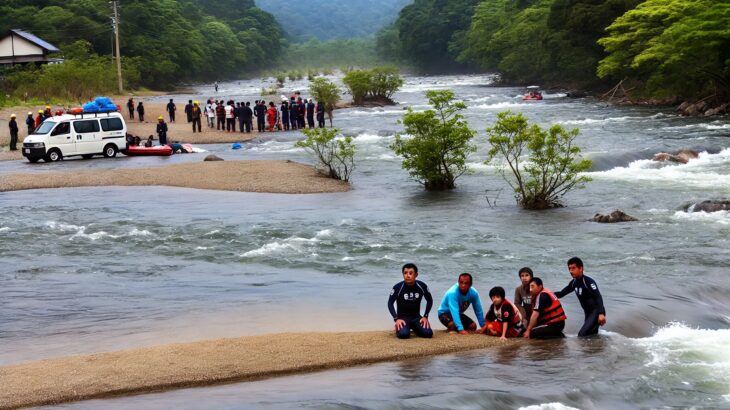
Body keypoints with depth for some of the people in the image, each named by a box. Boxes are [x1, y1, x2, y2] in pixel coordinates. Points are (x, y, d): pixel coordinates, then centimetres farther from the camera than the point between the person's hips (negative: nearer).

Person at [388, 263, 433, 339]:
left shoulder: (422, 286, -7)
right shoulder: (397, 287, -14)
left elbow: (429, 301, 8)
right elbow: (390, 303, -6)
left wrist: (425, 316, -1)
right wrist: (396, 319, -16)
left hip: (416, 317, 2)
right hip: (402, 317, -2)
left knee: (428, 333, -20)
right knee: (403, 334, -31)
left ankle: (414, 328, 14)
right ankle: (399, 327, 7)